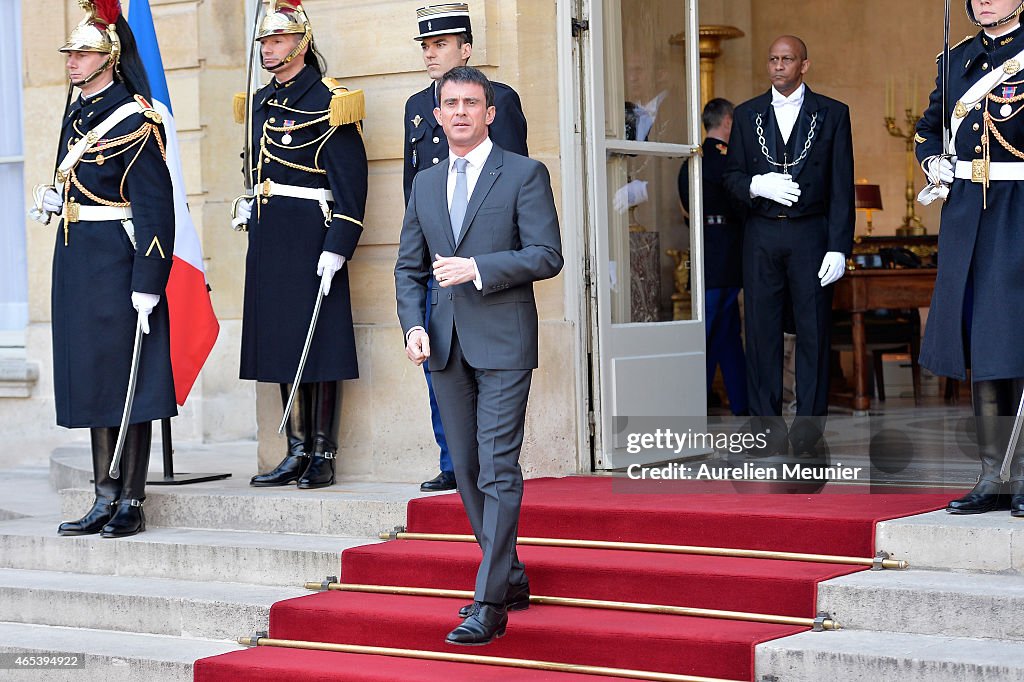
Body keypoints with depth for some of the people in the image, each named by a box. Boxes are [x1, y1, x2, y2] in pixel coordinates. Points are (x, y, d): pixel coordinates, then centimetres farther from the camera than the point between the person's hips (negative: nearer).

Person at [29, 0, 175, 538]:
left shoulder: (134, 119, -13)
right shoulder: (76, 114, 12)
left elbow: (155, 207, -16)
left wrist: (147, 285, -20)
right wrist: (53, 199, 8)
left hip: (117, 262, -9)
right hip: (76, 262, 9)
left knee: (128, 381, -2)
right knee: (91, 379, 11)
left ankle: (132, 503, 4)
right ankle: (105, 498, 18)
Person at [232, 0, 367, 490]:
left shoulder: (327, 101, -9)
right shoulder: (262, 102, 14)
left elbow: (350, 182, -14)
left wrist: (337, 247, -19)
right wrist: (249, 204, 11)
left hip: (311, 239, -8)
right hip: (269, 239, 8)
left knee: (319, 346, -3)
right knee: (281, 343, 9)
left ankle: (323, 456, 4)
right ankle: (297, 454, 15)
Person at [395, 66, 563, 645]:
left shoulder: (525, 174, -1)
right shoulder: (426, 184, 16)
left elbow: (548, 255, -8)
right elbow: (409, 266, 16)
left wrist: (478, 268, -17)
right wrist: (414, 325, 0)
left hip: (502, 341, -6)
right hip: (446, 344, 6)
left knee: (498, 470, -10)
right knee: (467, 471, 10)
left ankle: (489, 605, -11)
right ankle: (511, 578, 24)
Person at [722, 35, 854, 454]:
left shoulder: (832, 114, 5)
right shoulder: (747, 115, 12)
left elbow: (841, 186, 1)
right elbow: (731, 176, 11)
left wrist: (839, 247, -6)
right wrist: (757, 185, -12)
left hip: (810, 235, -2)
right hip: (760, 235, 2)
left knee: (813, 333, -2)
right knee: (762, 331, 1)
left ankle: (807, 432, 4)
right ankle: (768, 431, 7)